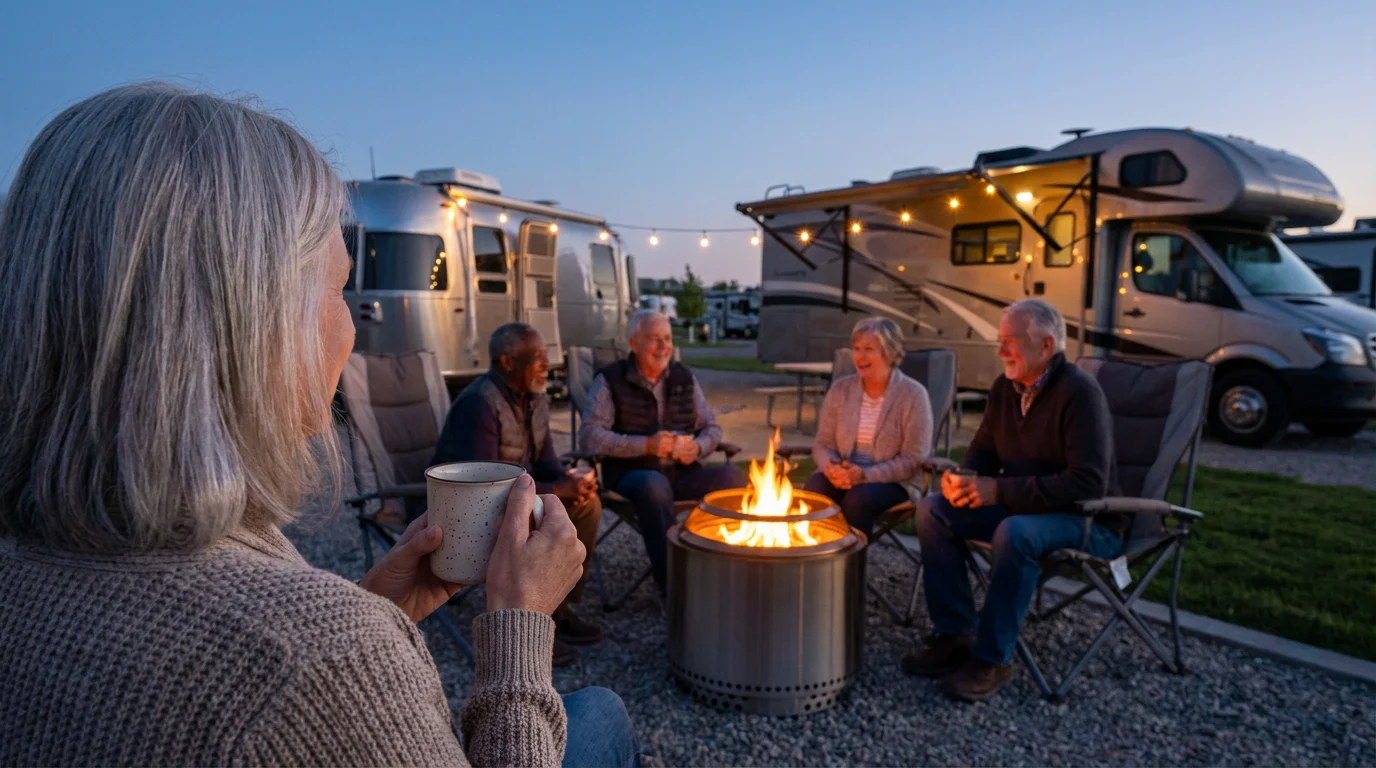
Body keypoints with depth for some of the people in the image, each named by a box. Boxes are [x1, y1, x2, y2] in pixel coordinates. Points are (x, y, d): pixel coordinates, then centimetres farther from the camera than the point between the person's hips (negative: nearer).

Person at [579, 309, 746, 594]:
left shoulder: (684, 377, 13)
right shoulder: (610, 380, -1)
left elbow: (712, 428, 17)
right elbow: (590, 436, -12)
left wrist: (698, 446, -8)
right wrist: (646, 445, -20)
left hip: (682, 473, 4)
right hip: (632, 474, -4)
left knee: (732, 476, -22)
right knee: (655, 485, -38)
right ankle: (672, 585, -31)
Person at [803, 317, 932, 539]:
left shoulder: (913, 394, -6)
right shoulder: (840, 389, 6)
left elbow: (913, 460, -10)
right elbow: (822, 444, 7)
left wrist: (865, 475, -23)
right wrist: (831, 468, -17)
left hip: (892, 481, -3)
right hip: (843, 477, 3)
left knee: (857, 498, -34)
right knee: (813, 489, -29)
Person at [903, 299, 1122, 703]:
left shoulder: (1079, 393, -20)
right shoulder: (1005, 387, 3)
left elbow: (1089, 483, -28)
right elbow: (984, 450, 13)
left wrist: (1001, 490, -29)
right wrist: (965, 479, -11)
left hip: (1087, 519, -8)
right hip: (1020, 505, 8)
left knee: (1015, 533, -38)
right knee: (933, 510, -8)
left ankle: (992, 659, -20)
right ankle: (955, 636, -6)